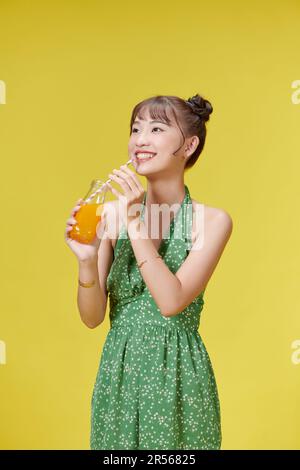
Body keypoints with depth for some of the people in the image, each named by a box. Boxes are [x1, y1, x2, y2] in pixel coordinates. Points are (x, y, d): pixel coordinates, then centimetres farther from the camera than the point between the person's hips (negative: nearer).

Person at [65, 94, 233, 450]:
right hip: (118, 371, 2)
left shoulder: (212, 220, -9)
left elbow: (171, 302, -20)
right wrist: (87, 259, -20)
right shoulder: (112, 212, -4)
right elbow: (92, 317, -3)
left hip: (178, 378, -2)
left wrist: (135, 223, -21)